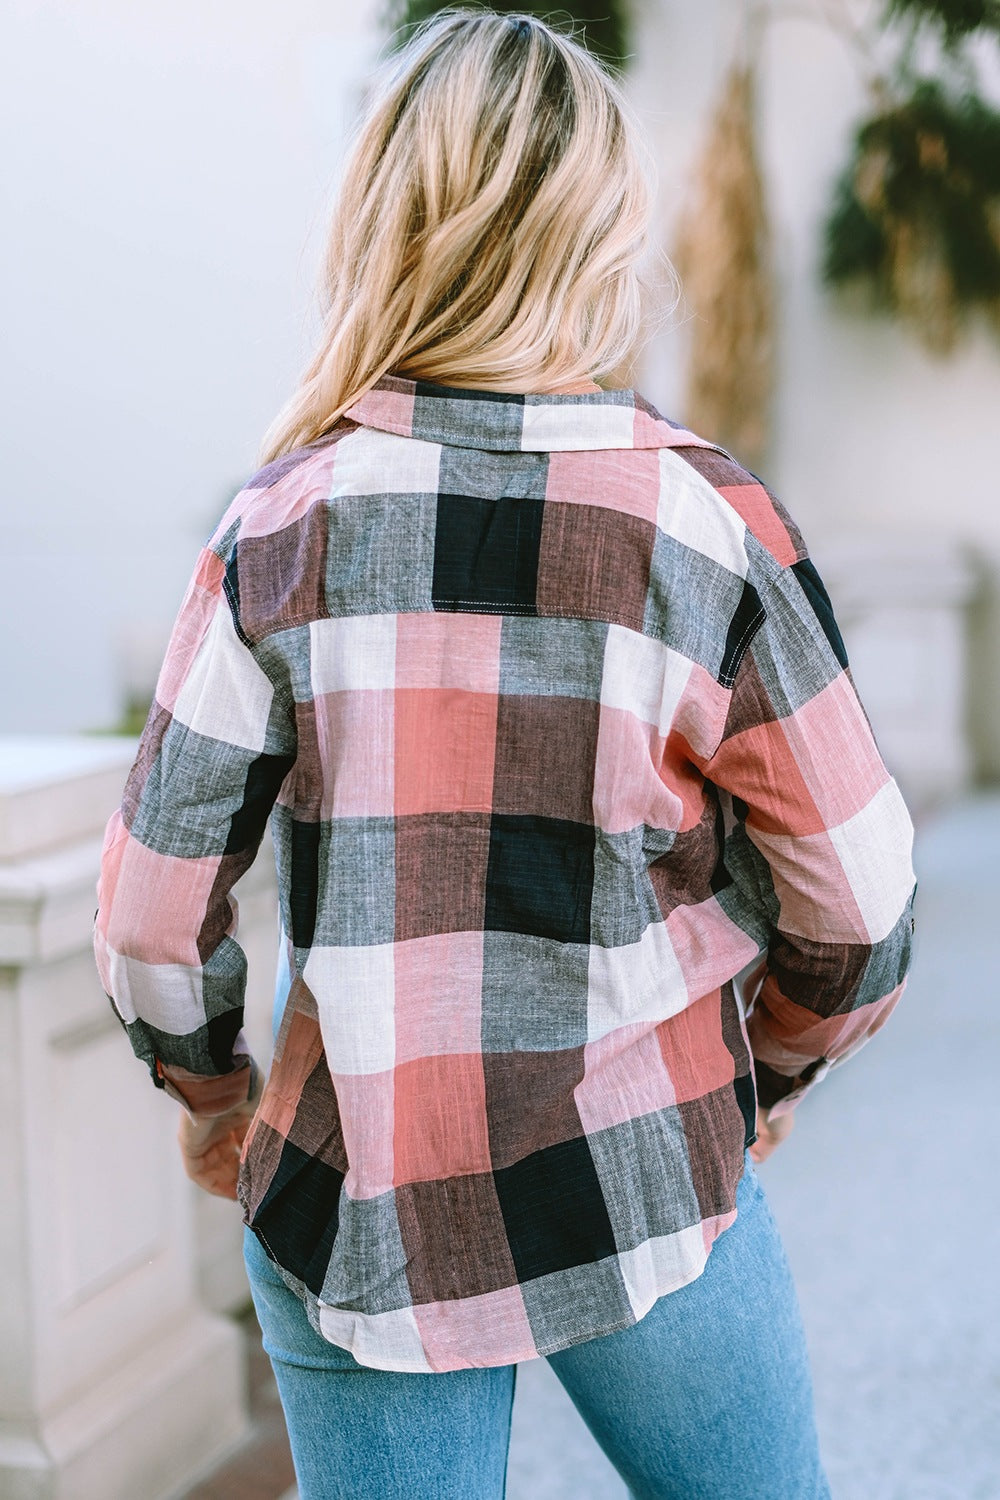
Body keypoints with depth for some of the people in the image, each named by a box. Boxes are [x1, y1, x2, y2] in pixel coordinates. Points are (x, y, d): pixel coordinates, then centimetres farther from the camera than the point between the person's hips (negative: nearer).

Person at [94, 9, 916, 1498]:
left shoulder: (286, 524, -8)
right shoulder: (707, 518, -10)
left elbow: (155, 896, -4)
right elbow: (860, 888, -4)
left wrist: (208, 1088, 16)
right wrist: (778, 1066, 15)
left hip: (356, 1206, 2)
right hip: (641, 1186, -1)